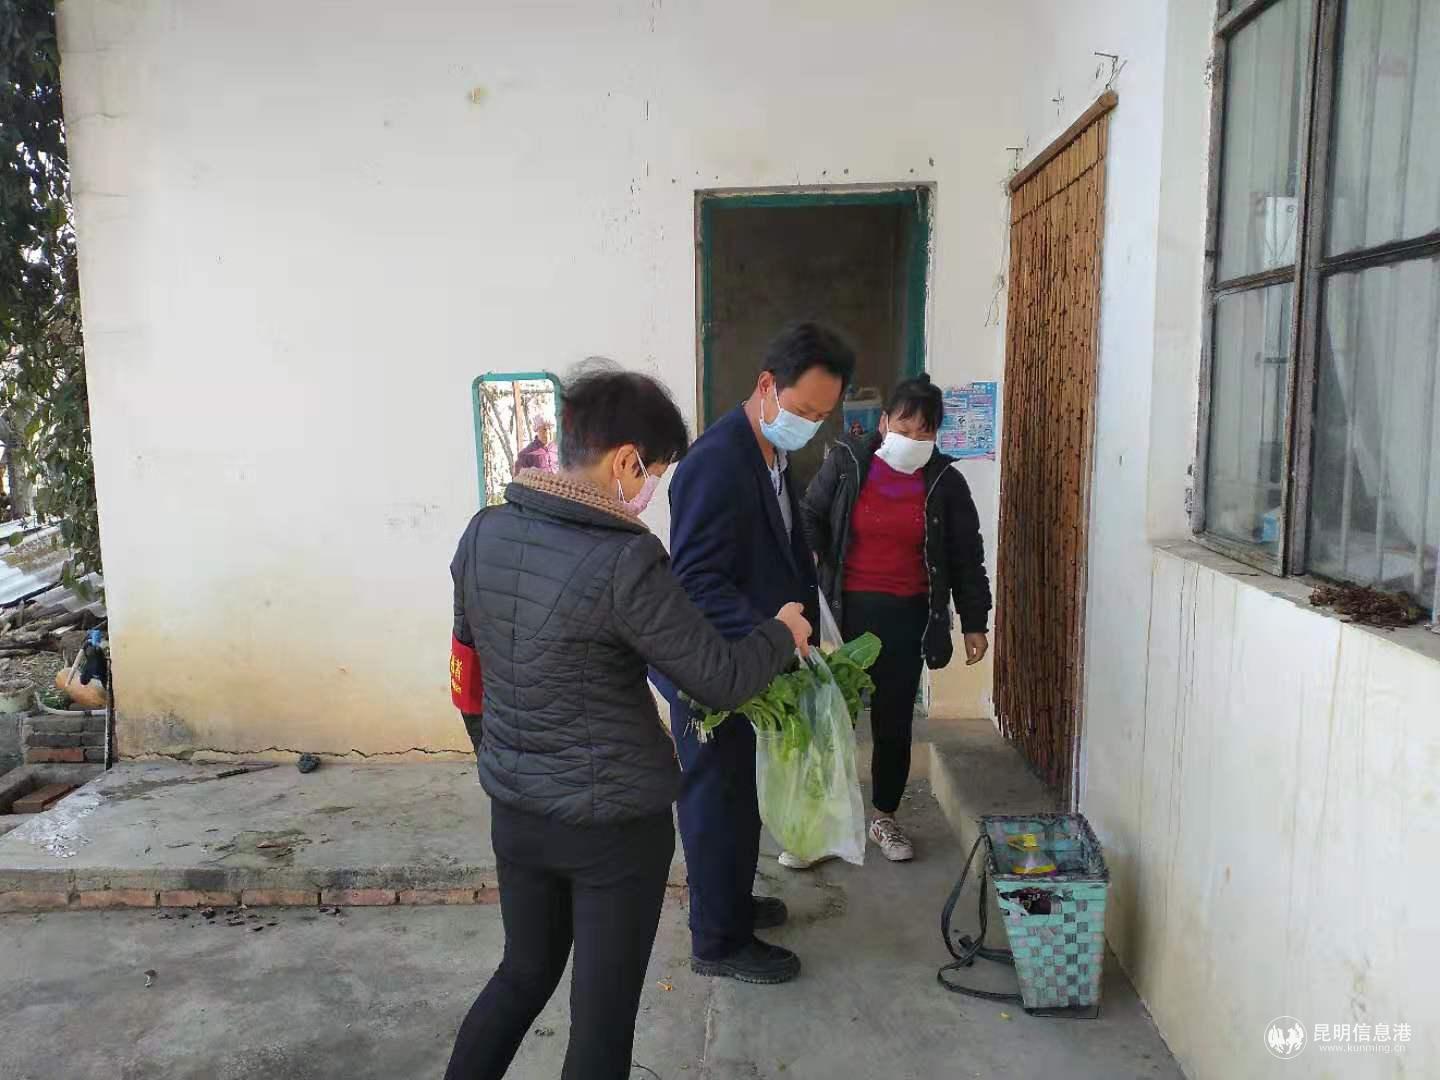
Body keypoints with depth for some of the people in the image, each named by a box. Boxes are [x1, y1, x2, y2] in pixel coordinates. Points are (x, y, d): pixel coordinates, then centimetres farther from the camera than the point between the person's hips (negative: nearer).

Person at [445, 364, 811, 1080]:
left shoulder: (483, 533, -4)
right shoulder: (626, 560, -24)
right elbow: (721, 681, -16)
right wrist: (782, 632, 2)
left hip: (514, 812, 6)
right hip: (615, 825, -6)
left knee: (524, 973, 26)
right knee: (602, 1019, 12)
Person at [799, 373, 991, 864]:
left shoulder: (945, 482, 1)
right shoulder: (845, 463, -3)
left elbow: (966, 558, 6)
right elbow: (810, 518, 3)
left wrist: (974, 622, 7)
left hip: (906, 619, 1)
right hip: (844, 611, -1)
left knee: (894, 723, 11)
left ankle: (885, 818, 30)